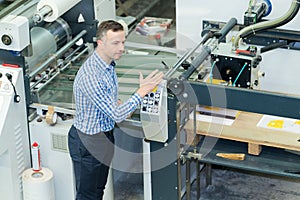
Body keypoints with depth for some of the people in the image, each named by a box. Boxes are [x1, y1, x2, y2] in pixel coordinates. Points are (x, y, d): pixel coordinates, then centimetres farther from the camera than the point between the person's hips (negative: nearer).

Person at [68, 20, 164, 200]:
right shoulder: (90, 76, -32)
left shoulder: (109, 63, 0)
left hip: (105, 136, 9)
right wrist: (143, 91, -28)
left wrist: (118, 105, -2)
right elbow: (117, 115, -29)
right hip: (88, 142, -9)